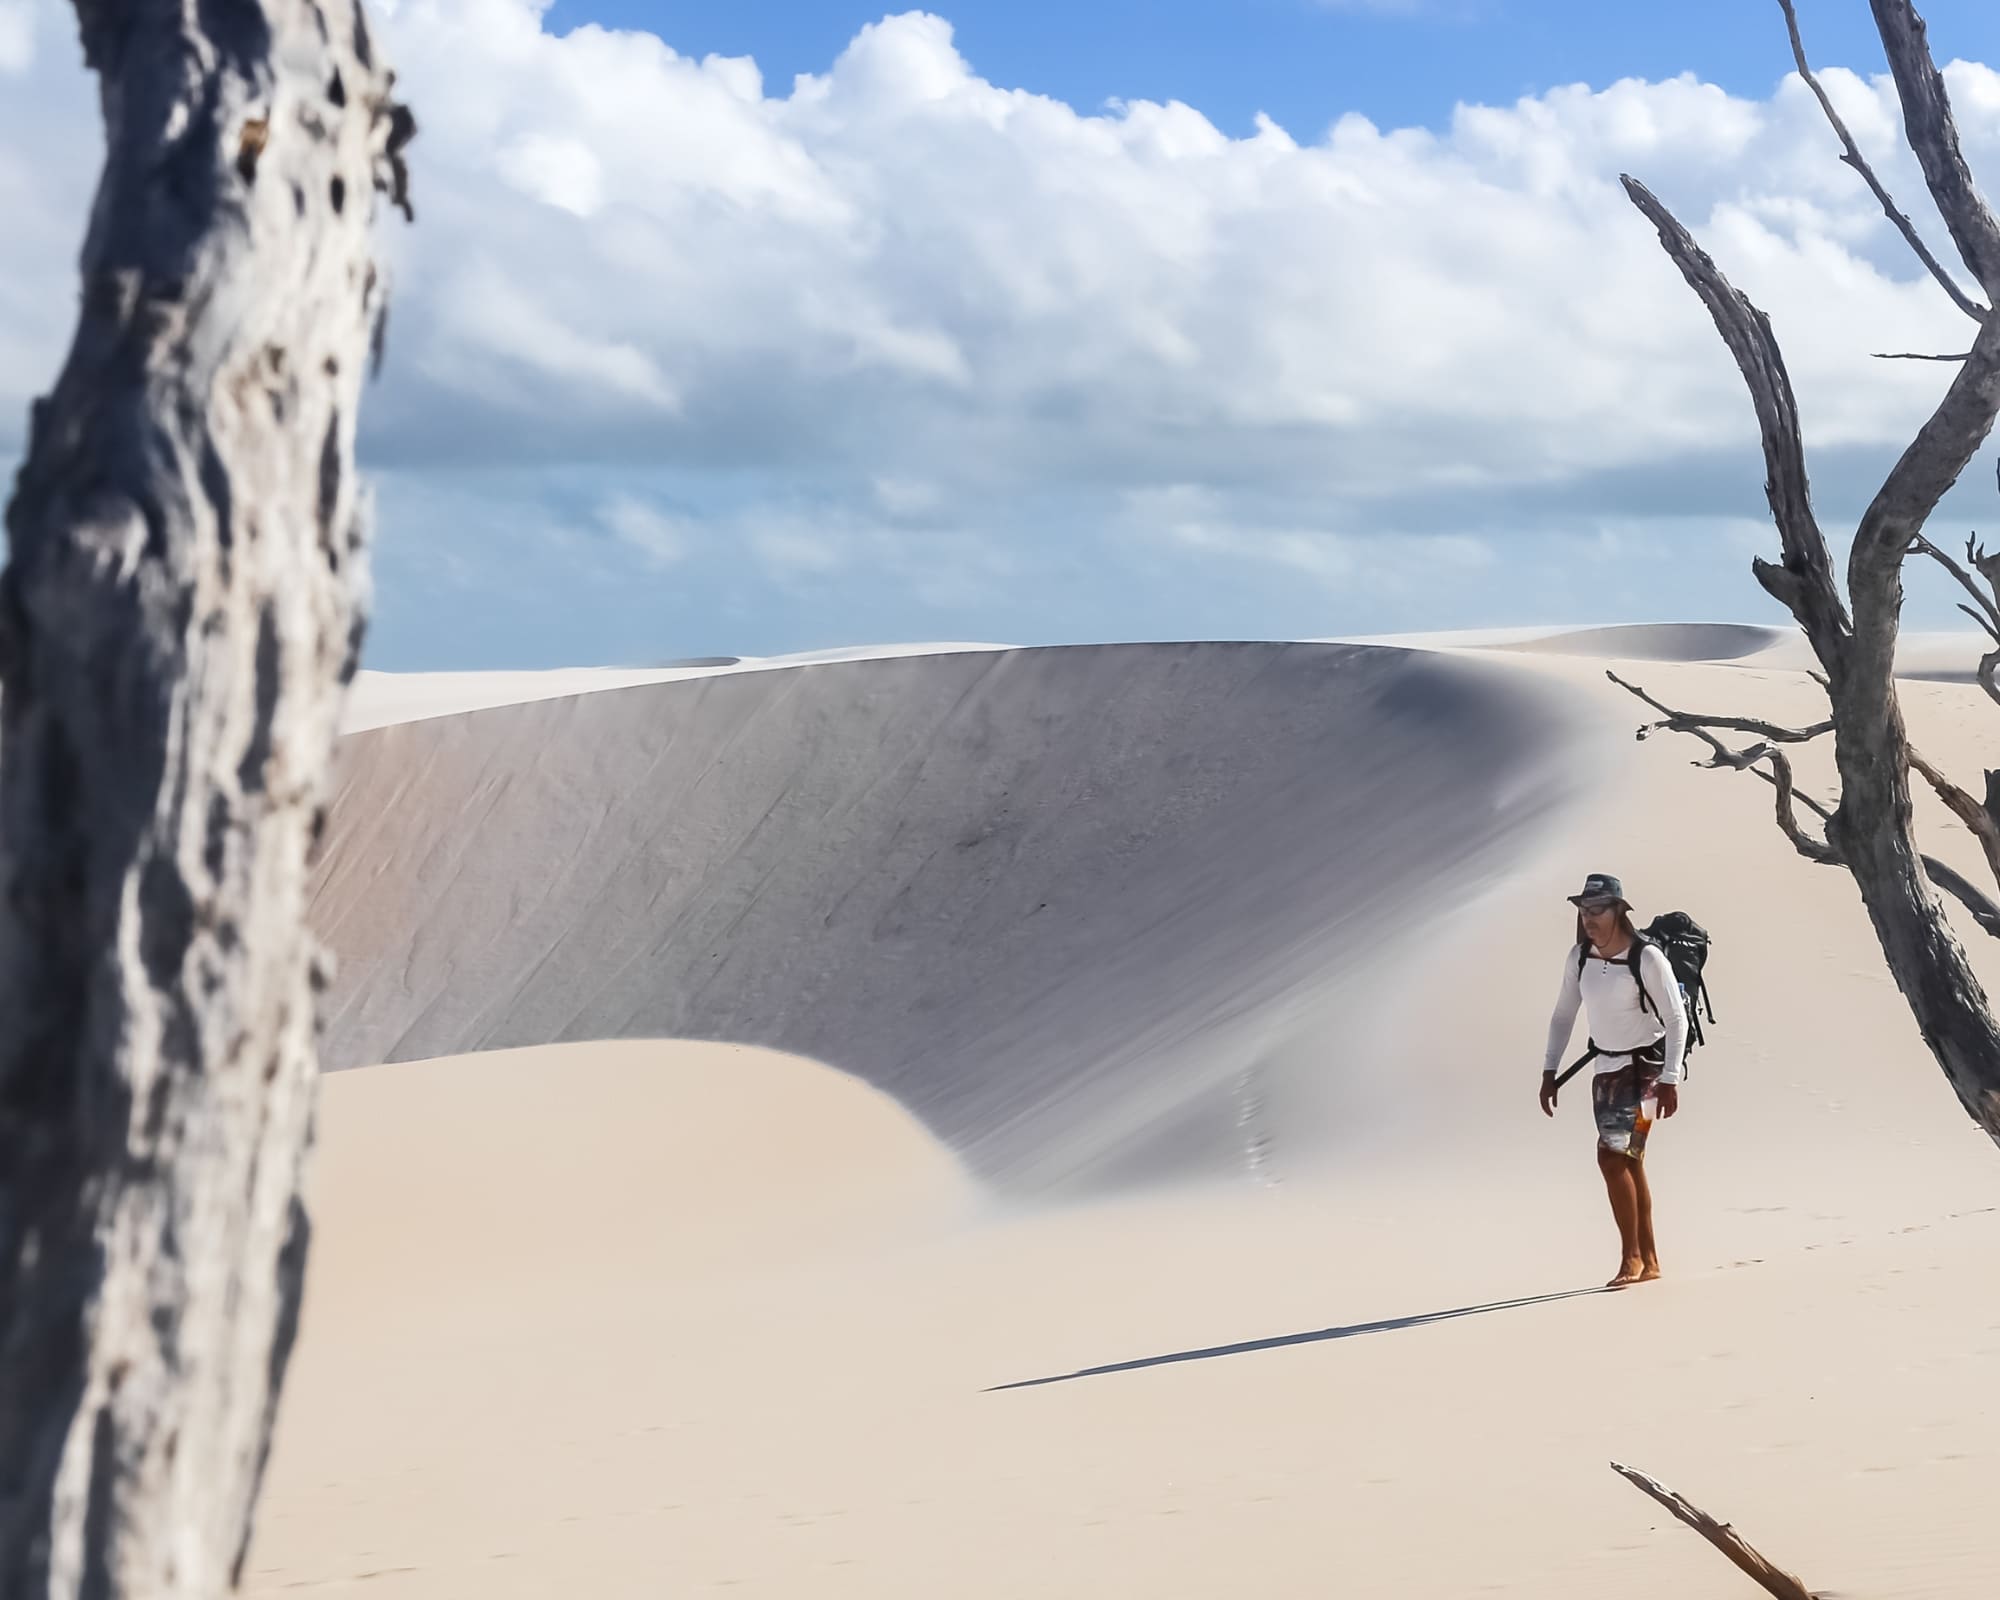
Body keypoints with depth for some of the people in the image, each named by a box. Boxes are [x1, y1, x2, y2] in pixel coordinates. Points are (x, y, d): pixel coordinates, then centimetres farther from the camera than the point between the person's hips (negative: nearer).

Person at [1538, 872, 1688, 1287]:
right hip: (1605, 1066, 7)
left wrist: (1670, 1080, -19)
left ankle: (1632, 1258, -7)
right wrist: (1549, 1071, 6)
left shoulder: (1647, 958, -18)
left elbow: (1676, 1019, -15)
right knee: (1629, 1163, 11)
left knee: (1613, 1156, -16)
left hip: (1644, 1066, -7)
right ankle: (1649, 1261, 20)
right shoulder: (1578, 956, -1)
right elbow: (1563, 1015, 9)